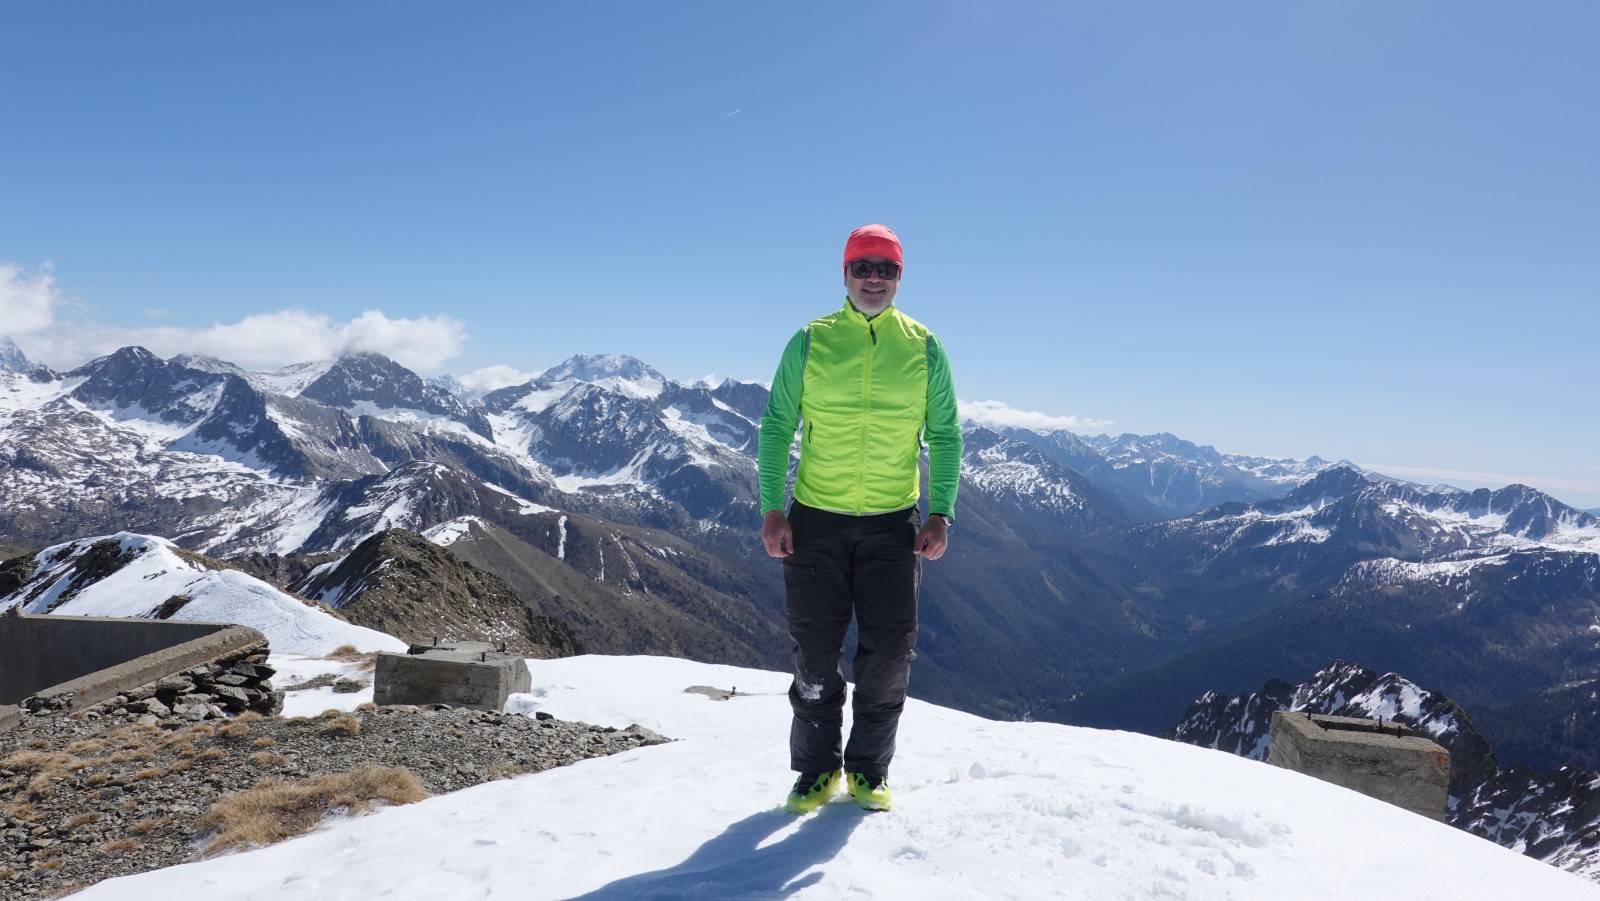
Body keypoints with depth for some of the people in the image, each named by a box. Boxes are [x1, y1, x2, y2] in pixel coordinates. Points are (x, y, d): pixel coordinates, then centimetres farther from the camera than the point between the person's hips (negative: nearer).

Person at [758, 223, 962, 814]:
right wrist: (772, 506, -7)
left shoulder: (924, 348, 3)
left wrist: (941, 512, -5)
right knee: (814, 647, 4)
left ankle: (868, 767, 21)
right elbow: (776, 426, 2)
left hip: (893, 522, 1)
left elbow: (945, 436, 5)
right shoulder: (810, 342, 1)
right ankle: (816, 767, 22)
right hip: (815, 519, 0)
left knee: (890, 650, 2)